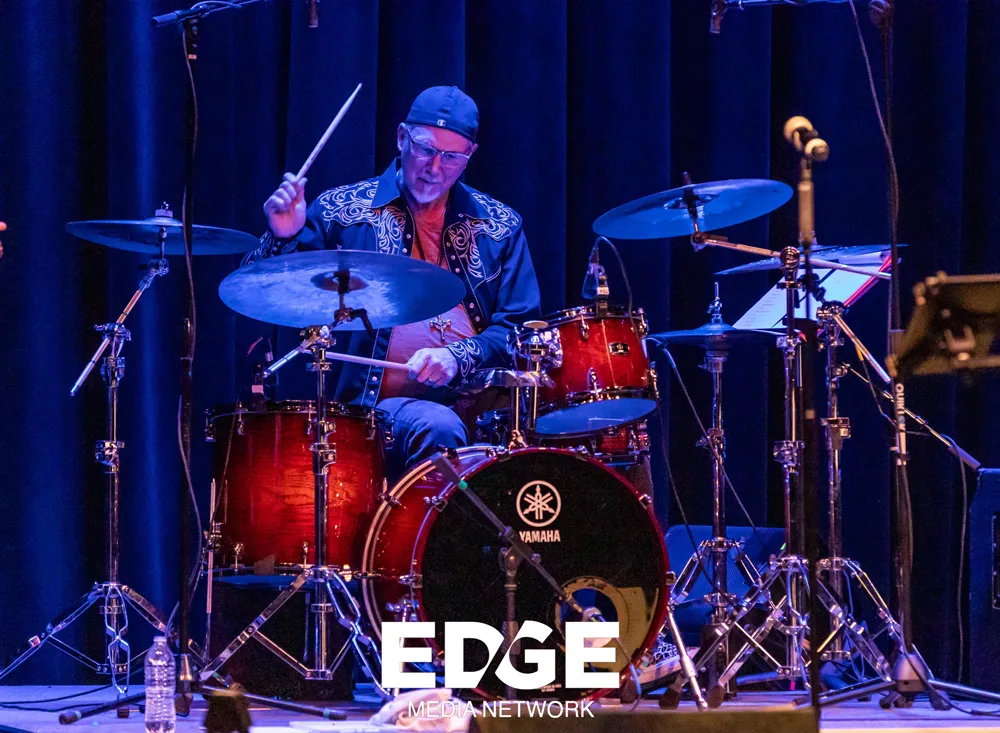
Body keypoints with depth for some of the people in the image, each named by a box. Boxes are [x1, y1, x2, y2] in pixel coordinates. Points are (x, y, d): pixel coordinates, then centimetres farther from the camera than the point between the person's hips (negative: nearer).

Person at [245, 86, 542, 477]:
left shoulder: (500, 226, 14)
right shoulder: (341, 210, 8)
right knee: (439, 429, -35)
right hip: (380, 406, -3)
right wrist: (284, 237, -16)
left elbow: (521, 326, 10)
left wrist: (460, 356, -9)